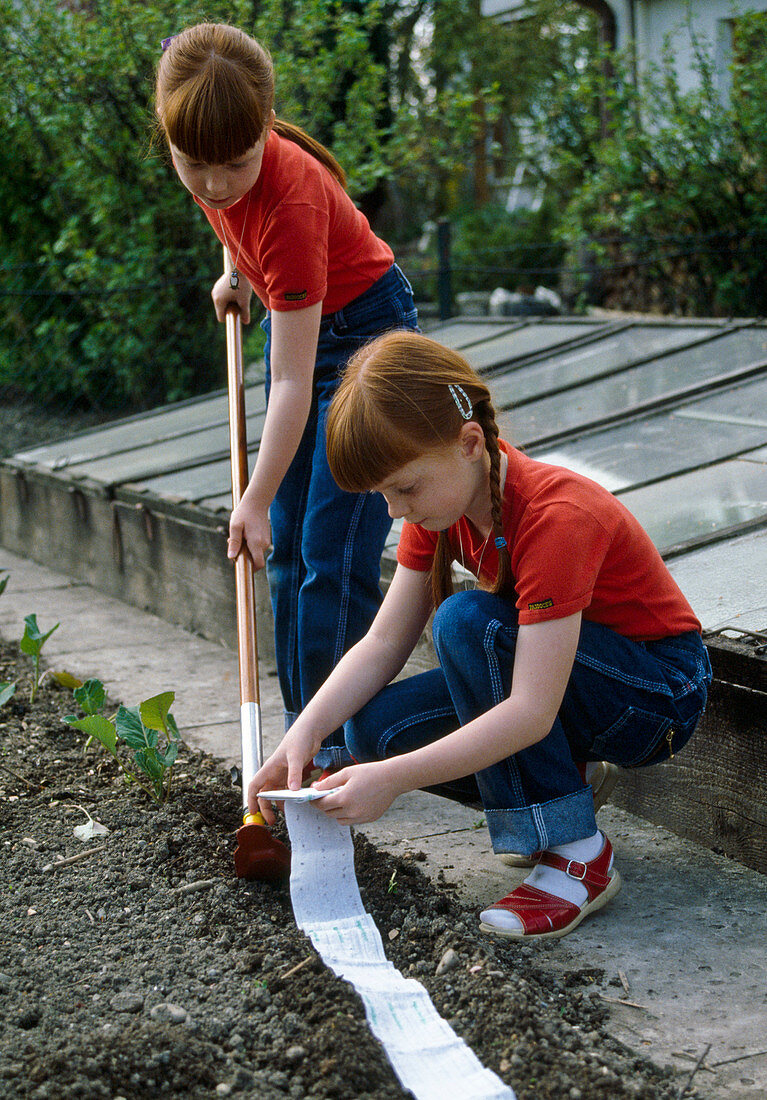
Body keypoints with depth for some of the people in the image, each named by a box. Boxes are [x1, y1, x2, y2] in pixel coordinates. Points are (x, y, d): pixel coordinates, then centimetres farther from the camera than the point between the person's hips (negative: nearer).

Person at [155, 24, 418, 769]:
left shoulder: (291, 200, -36)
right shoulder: (209, 160, -17)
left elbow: (292, 382, -33)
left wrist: (257, 500, -31)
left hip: (363, 330, -8)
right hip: (295, 321, 8)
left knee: (332, 553, -12)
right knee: (286, 549, 9)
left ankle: (336, 746, -3)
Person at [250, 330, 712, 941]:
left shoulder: (556, 514, -31)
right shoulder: (442, 502, -6)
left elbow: (531, 712, -35)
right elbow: (383, 643, -7)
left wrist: (394, 778, -38)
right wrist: (305, 732, -23)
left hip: (659, 695, -7)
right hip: (555, 679, 7)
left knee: (467, 620, -32)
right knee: (375, 727, -16)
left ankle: (577, 856, -22)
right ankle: (555, 788, 5)